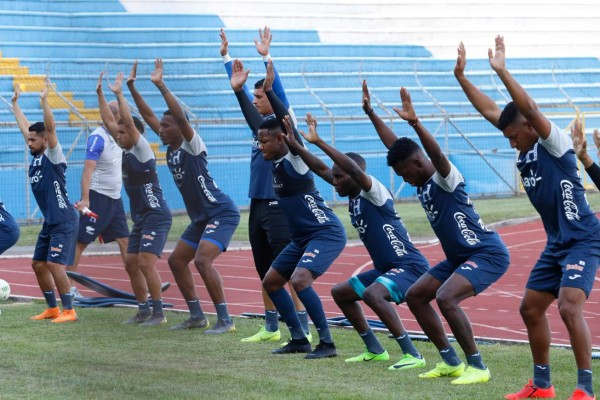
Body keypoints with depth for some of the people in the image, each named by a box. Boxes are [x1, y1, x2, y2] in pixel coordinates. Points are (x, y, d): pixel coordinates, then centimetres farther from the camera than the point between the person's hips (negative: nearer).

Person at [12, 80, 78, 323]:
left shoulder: (53, 155, -11)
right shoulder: (36, 155, 10)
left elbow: (50, 127, -25)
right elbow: (24, 126, 21)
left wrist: (44, 100, -30)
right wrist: (15, 102, 26)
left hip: (64, 222, -9)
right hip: (49, 221, 9)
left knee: (55, 265, -15)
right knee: (38, 264, 11)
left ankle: (69, 311, -9)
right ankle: (52, 309, 21)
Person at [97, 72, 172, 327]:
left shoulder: (142, 150, -12)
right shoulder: (126, 150, 9)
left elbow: (129, 122, -24)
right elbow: (108, 121, 13)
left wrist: (119, 95, -24)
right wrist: (100, 94, 9)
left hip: (156, 217, -9)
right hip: (140, 218, 9)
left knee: (146, 263, -16)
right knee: (131, 263, 11)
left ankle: (158, 313, -12)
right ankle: (144, 310, 19)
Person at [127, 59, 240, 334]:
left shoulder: (192, 145, -14)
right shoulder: (170, 147, 8)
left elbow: (181, 116, -30)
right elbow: (148, 115, 12)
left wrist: (160, 85, -34)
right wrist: (131, 88, 7)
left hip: (221, 214, -10)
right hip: (201, 217, 10)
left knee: (202, 260, -24)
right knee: (176, 260, 12)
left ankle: (225, 320, -21)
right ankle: (197, 316, 18)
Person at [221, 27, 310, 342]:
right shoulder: (258, 119, 12)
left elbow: (278, 91, -21)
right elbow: (240, 89, 20)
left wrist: (266, 58, -29)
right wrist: (226, 57, 23)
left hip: (279, 205, -8)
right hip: (258, 205, 8)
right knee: (265, 272, 12)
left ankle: (303, 329, -9)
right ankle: (271, 328, 20)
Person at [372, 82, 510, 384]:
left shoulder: (445, 178, -18)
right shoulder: (422, 183, 6)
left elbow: (437, 154, -40)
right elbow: (394, 145, 13)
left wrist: (414, 123, -52)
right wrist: (371, 113, 10)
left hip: (488, 254, -10)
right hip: (460, 256, 10)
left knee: (446, 298, -28)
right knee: (415, 296, 11)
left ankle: (477, 367, -18)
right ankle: (450, 361, 15)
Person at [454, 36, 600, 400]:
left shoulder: (555, 143, -14)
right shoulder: (526, 152, 8)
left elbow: (530, 109, -30)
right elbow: (491, 111, 11)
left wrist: (501, 71, -34)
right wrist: (461, 76, 7)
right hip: (556, 243, 10)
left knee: (570, 306, -23)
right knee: (531, 308, 13)